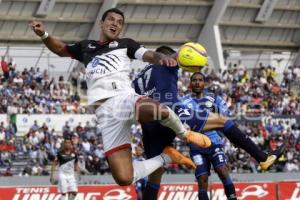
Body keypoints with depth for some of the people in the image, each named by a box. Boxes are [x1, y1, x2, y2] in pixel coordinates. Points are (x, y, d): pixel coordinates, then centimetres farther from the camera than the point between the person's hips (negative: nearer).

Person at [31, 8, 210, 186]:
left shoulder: (125, 44, 19)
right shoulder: (86, 47, 28)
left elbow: (148, 55, 4)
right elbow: (61, 49, 42)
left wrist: (161, 58, -20)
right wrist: (44, 34, 23)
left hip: (124, 98, -2)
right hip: (106, 113, 2)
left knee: (157, 110, -44)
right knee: (124, 178, -15)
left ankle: (184, 134, -9)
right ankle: (165, 157, 13)